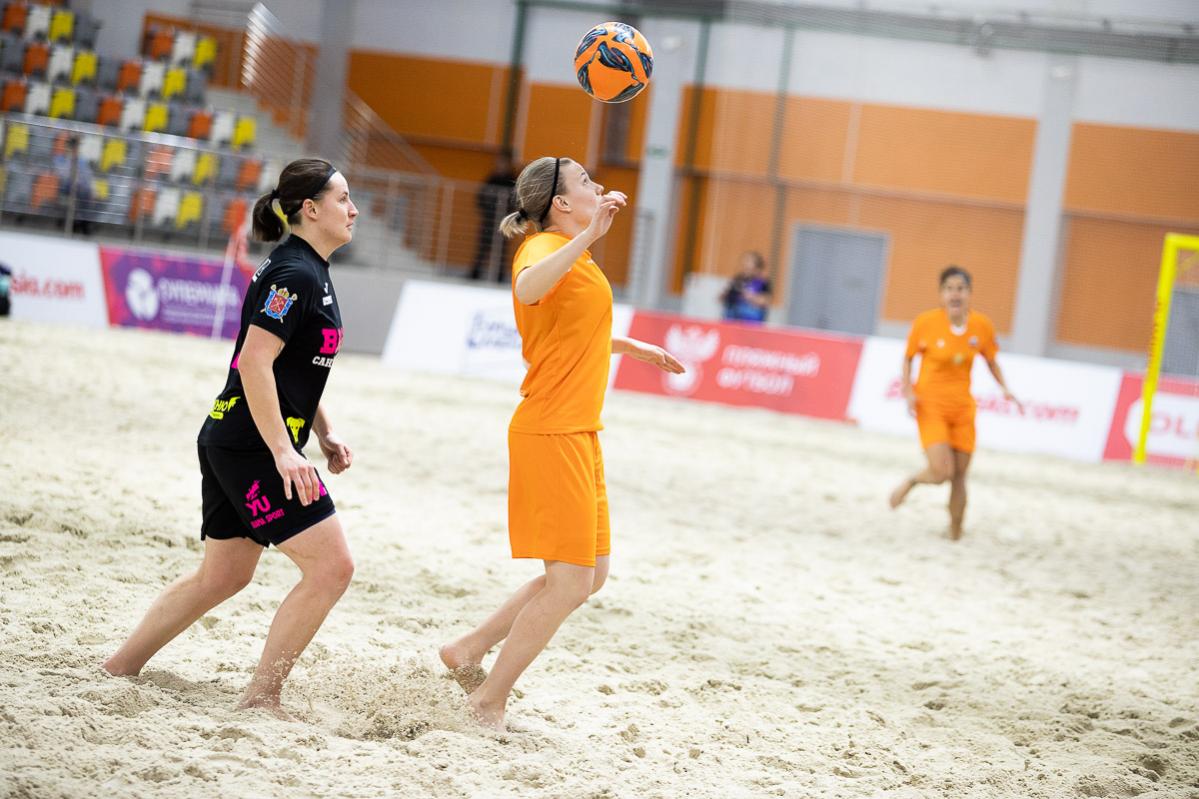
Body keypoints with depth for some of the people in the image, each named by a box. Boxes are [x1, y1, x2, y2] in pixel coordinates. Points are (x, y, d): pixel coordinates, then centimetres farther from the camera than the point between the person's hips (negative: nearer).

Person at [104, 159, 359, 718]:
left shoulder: (310, 273, 16)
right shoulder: (295, 274, -16)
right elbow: (255, 362, -23)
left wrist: (325, 435, 18)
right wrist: (283, 451, -25)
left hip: (230, 442, 11)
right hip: (255, 447, -11)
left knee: (222, 575, 18)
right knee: (331, 566, -9)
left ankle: (118, 668, 24)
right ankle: (261, 697, -3)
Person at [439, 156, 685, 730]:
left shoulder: (574, 253, 18)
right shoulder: (544, 247, -12)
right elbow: (528, 290, -38)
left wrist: (630, 346, 36)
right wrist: (589, 236, -42)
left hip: (577, 433, 10)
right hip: (551, 431, -10)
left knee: (590, 574, 13)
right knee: (570, 579, -8)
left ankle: (469, 652, 20)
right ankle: (489, 702, 1)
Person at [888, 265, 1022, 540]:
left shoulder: (982, 326, -5)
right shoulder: (925, 322, -13)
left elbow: (991, 360, 11)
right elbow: (908, 358, 1)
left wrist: (1005, 389, -3)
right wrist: (908, 391, -12)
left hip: (962, 407, 3)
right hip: (930, 404, -3)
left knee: (959, 476, 7)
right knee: (941, 472, -18)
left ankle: (955, 533, 26)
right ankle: (911, 482, 17)